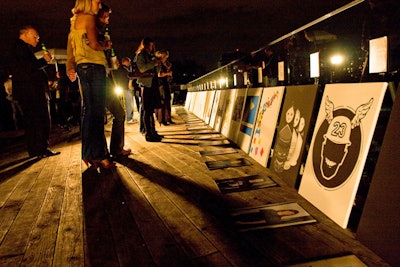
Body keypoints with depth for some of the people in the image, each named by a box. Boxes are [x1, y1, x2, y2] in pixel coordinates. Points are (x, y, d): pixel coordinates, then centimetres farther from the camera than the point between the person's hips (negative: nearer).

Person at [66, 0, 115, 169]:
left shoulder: (75, 20, 21)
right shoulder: (88, 17, -5)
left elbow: (70, 45, 19)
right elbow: (94, 44, -14)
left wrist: (70, 67, 17)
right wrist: (105, 46, 5)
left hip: (82, 67, 9)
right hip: (94, 66, -9)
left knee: (88, 110, 8)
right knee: (97, 112, -10)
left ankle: (88, 154, 10)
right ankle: (98, 156, -9)